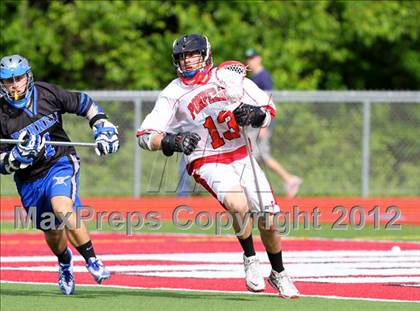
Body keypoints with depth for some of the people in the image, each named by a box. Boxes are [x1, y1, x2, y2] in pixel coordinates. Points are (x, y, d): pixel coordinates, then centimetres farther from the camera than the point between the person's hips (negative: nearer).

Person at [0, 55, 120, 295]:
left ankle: (92, 261, -19)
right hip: (29, 178, 2)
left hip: (60, 163, -2)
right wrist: (20, 155, -29)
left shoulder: (47, 93, -10)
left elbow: (84, 104, 6)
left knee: (62, 208, -32)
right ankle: (65, 264, 51)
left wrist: (104, 128, -2)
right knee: (52, 232, 16)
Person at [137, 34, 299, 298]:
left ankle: (279, 274, 26)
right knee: (239, 206, -30)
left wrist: (253, 115, -16)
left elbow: (269, 110, 6)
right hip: (207, 163, -3)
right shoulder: (174, 94, -4)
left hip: (241, 155, 3)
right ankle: (250, 259, -3)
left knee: (267, 221, -1)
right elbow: (145, 136, -9)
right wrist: (172, 141, -27)